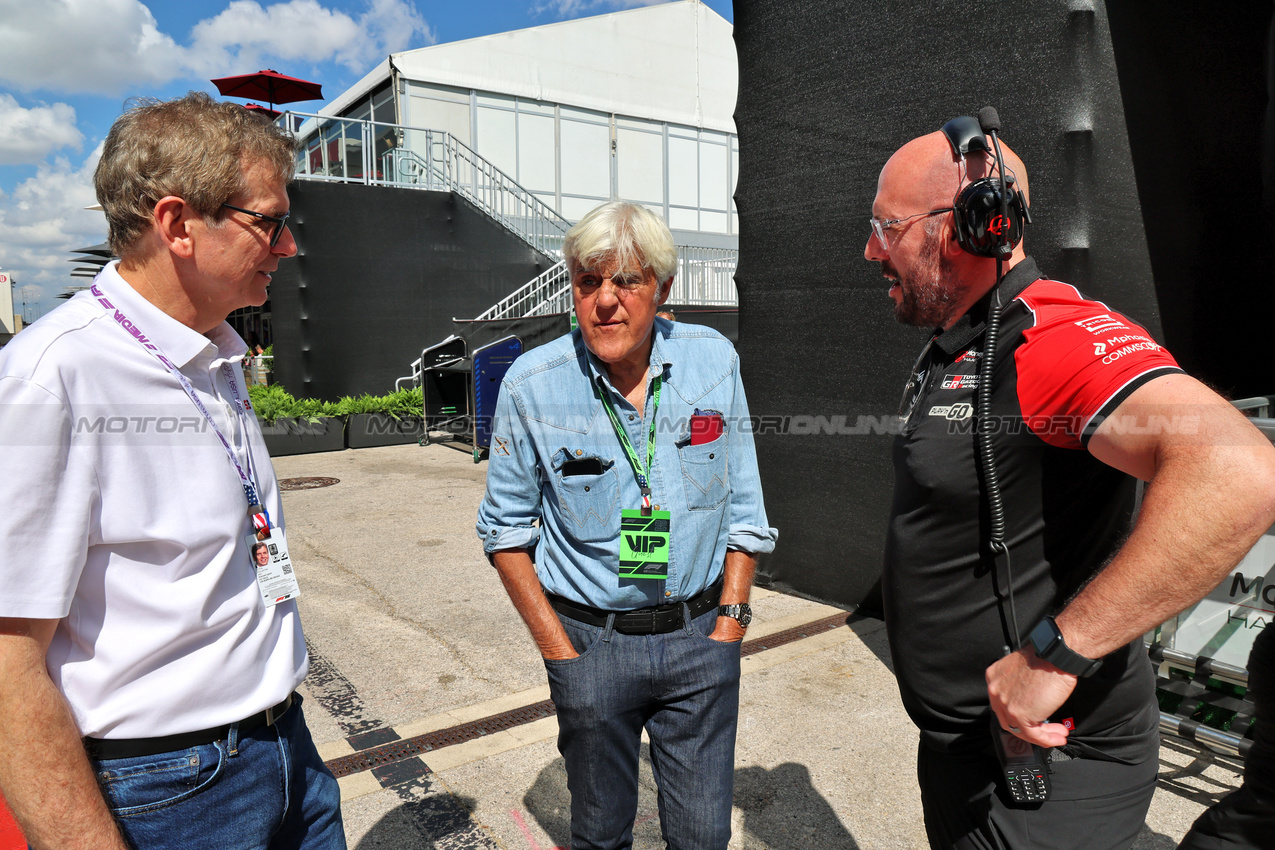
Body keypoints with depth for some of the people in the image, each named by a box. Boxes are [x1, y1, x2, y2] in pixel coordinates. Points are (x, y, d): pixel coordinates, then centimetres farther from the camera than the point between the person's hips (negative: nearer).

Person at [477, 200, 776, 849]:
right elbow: (506, 528, -2)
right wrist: (557, 647, -5)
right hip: (591, 641, -1)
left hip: (700, 635, 2)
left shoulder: (714, 361, -5)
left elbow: (743, 505, 3)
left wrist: (730, 620, -1)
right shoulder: (531, 385, -11)